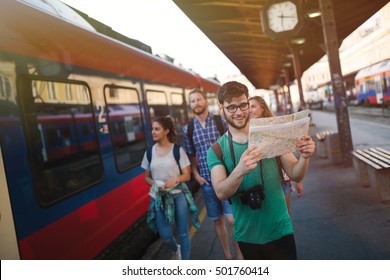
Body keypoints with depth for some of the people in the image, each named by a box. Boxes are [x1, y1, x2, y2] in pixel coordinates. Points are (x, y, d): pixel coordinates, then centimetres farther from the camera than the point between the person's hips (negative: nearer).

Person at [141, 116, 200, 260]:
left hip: (178, 195, -2)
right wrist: (154, 184, -11)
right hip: (159, 198, 2)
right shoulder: (149, 152, 3)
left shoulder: (178, 150, -5)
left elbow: (187, 175, -2)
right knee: (165, 235, 4)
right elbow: (146, 177, 11)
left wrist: (176, 179, -23)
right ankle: (176, 250, 39)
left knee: (183, 233, 5)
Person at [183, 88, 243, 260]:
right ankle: (227, 257, 28)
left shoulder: (221, 121, -3)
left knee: (231, 219, -3)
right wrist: (196, 174, 0)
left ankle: (239, 255, 19)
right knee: (217, 220, 12)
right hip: (207, 180, 2)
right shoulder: (187, 129, 4)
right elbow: (191, 155, 12)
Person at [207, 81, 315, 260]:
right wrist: (240, 171, -37)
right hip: (247, 236, 0)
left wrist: (304, 157, -24)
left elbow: (295, 175, -2)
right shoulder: (216, 149, -4)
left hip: (279, 230, 0)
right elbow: (221, 193, -17)